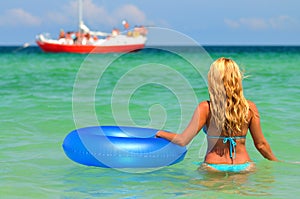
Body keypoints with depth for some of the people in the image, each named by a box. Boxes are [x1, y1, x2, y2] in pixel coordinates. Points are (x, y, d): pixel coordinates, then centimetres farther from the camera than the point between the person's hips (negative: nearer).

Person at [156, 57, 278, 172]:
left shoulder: (206, 108, -8)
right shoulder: (249, 108, -1)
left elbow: (183, 140, -8)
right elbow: (261, 144, 6)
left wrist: (160, 133, 11)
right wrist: (276, 162, 24)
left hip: (213, 168, -2)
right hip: (243, 167, 2)